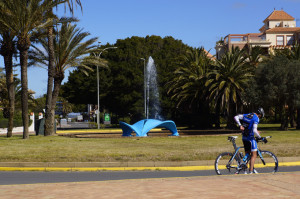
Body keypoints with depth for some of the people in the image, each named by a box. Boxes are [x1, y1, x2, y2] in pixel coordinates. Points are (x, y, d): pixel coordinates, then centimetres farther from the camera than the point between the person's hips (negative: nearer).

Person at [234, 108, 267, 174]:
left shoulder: (246, 115, 10)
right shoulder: (256, 118, -13)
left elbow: (236, 117, 5)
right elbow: (254, 130, -24)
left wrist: (240, 125, -1)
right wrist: (261, 138, -16)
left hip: (244, 138, 7)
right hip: (251, 138, -7)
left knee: (247, 154, 16)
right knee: (254, 155, 1)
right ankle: (251, 171, -4)